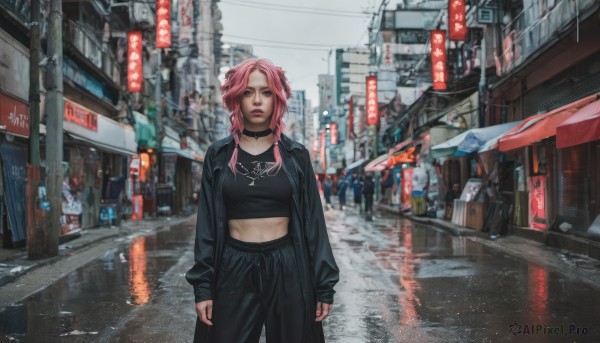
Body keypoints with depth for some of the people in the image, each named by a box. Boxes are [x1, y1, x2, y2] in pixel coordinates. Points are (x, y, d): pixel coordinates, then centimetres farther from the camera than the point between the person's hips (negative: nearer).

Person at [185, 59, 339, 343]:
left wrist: (324, 284, -1)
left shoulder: (295, 155, 2)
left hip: (288, 269, 0)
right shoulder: (219, 155, 3)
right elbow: (207, 223, 2)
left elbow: (313, 220, 2)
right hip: (233, 269, 0)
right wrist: (202, 285, -3)